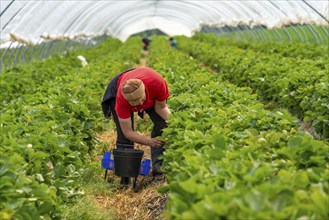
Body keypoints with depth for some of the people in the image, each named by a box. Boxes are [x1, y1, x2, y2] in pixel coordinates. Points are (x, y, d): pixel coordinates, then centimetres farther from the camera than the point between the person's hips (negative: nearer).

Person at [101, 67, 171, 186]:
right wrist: (150, 142, -43)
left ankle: (158, 165, -12)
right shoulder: (121, 99, -42)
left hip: (151, 93, 2)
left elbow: (161, 108, -22)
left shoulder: (158, 83, -42)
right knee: (124, 137, -15)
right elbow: (128, 132, -32)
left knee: (162, 124, -17)